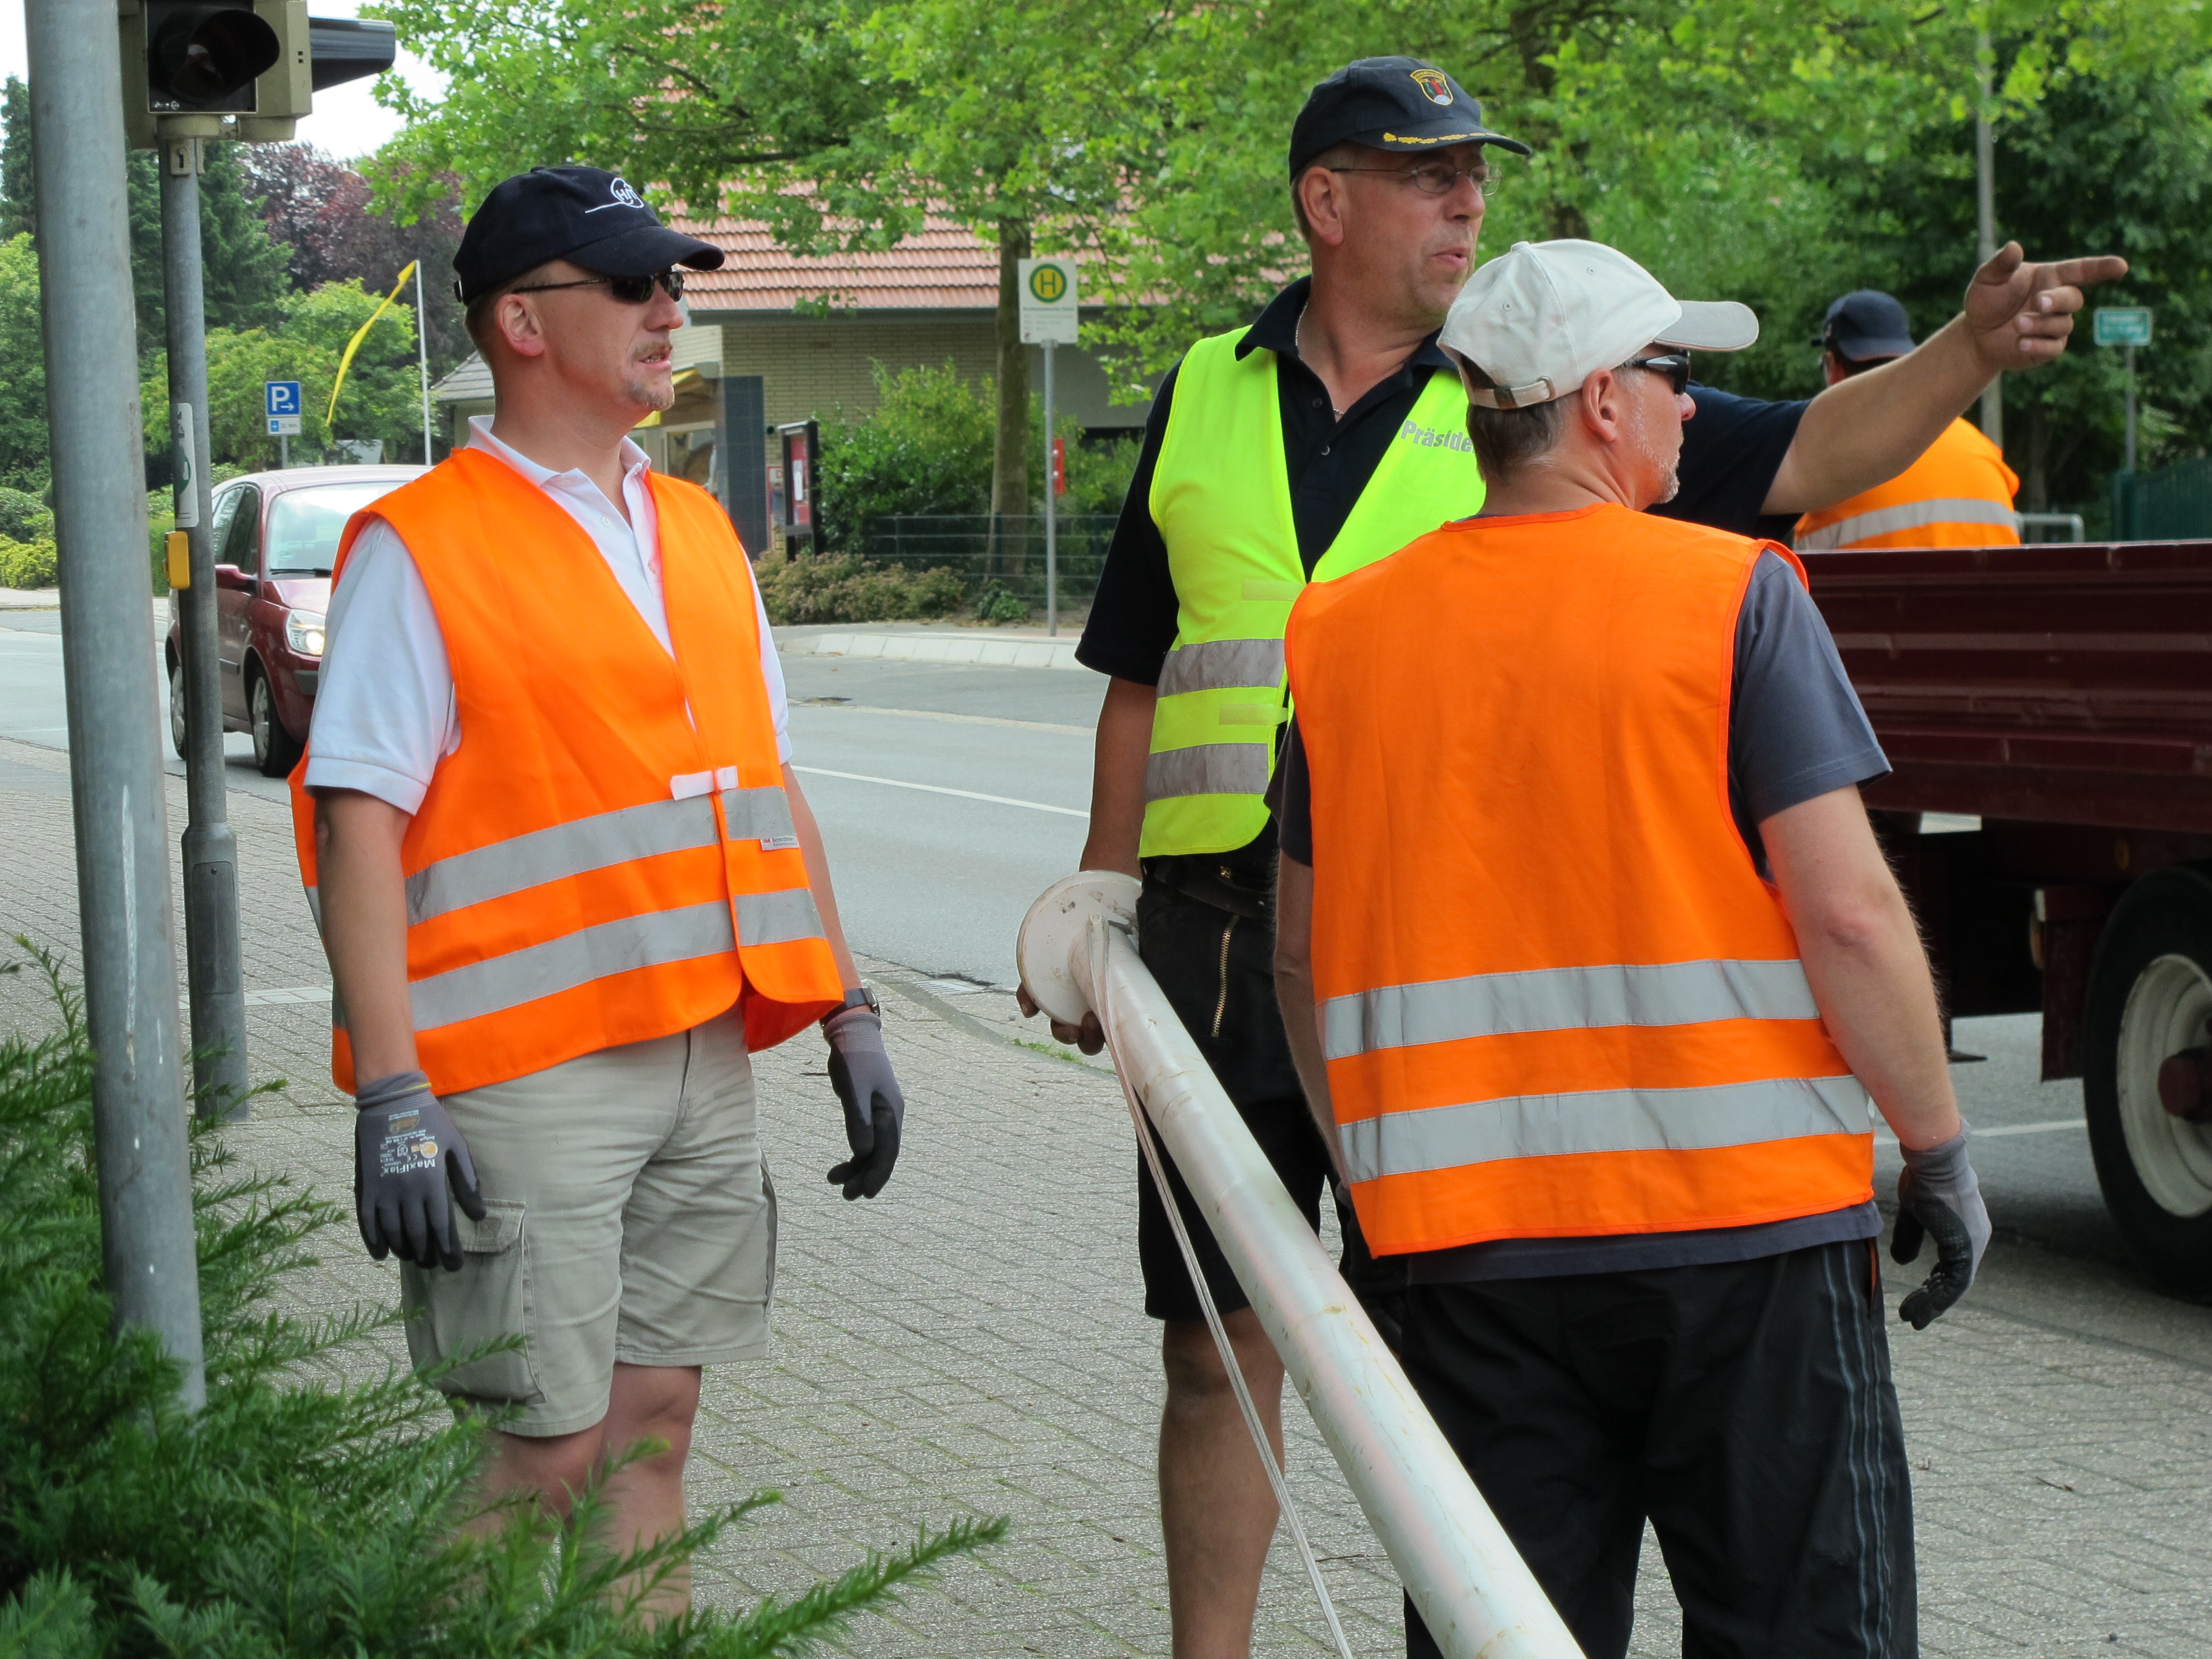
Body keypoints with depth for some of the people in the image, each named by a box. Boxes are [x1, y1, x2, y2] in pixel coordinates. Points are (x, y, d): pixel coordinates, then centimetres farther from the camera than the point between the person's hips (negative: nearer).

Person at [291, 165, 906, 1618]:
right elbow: (358, 831, -11)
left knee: (656, 1418, 10)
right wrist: (392, 1096, -17)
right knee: (551, 1450, -4)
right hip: (527, 1076, -6)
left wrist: (849, 1014, 15)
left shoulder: (699, 535, 14)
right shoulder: (418, 550, -6)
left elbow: (770, 789, 19)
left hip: (707, 1062, 6)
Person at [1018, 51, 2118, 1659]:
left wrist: (1970, 350, -20)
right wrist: (1100, 904, 14)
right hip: (1218, 938, 2)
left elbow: (1806, 455, -4)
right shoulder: (1204, 396, 10)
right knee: (1215, 1342, 9)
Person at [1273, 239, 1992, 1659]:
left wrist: (1371, 1170, 25)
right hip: (1744, 1223, -4)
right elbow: (1848, 913, -12)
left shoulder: (1343, 629, 6)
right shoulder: (1735, 596, -8)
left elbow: (1303, 950, 12)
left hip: (1469, 1239, 4)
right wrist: (1940, 1150, -1)